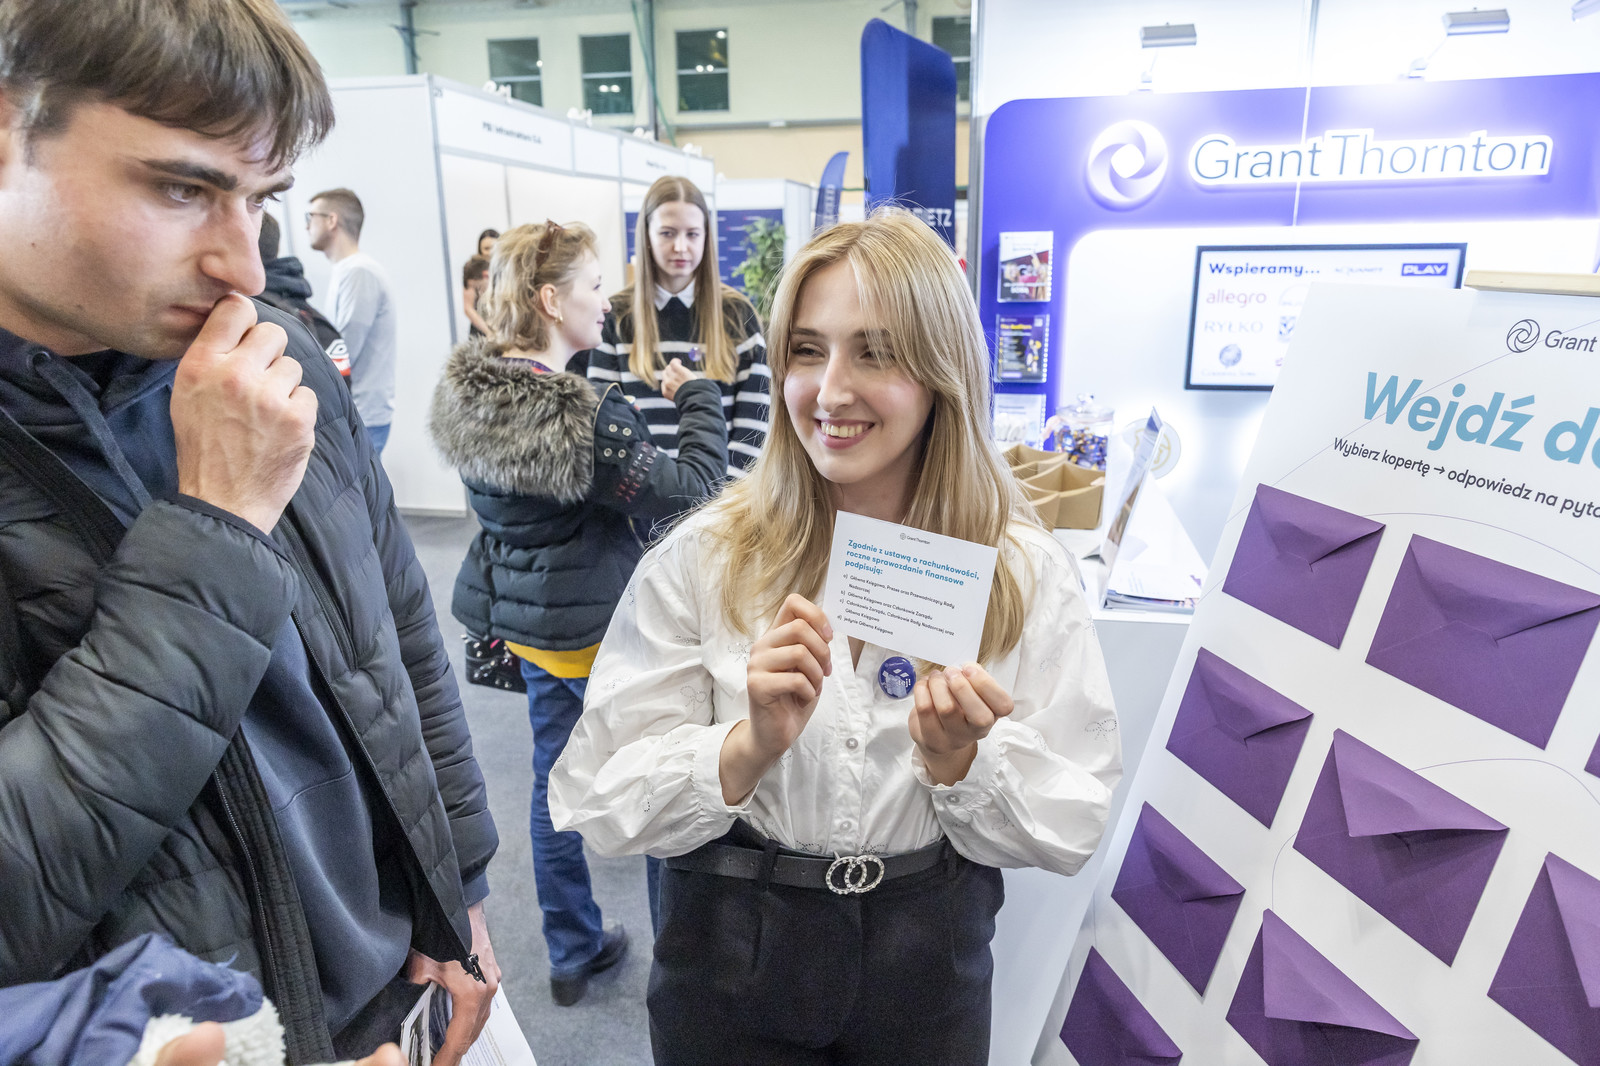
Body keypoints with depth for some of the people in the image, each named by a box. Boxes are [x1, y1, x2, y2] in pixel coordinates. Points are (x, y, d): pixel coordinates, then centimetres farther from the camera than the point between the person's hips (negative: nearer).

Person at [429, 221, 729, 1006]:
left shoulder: (470, 395, -1)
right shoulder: (581, 417, -27)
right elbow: (691, 486, -22)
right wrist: (701, 398, -10)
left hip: (525, 618, 8)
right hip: (602, 628, -8)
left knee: (556, 779, 19)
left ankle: (573, 953, 36)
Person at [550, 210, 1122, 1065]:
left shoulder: (1024, 573, -10)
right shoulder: (702, 558, -13)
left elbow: (1072, 831, -7)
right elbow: (602, 805, -13)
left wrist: (956, 761, -24)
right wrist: (752, 744, -28)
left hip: (929, 959, 1)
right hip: (731, 956, 0)